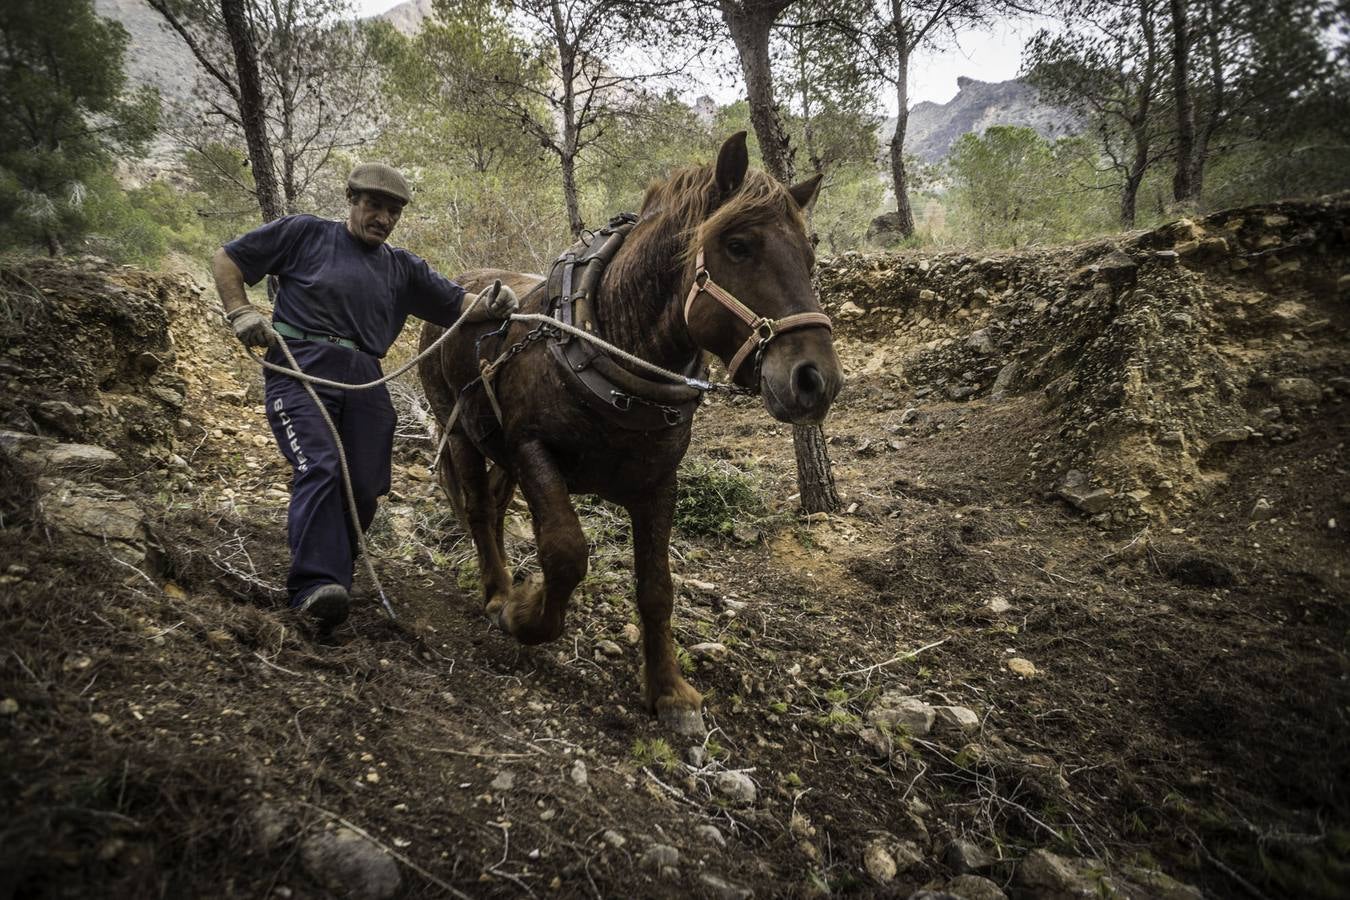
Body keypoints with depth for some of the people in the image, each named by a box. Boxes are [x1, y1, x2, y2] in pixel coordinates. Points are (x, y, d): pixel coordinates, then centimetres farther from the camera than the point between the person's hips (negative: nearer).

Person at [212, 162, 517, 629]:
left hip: (365, 382, 4)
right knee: (319, 468, -23)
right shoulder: (304, 234, 10)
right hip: (301, 367, -4)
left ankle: (334, 574, 20)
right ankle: (315, 585, -28)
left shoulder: (404, 268, 20)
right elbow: (227, 259, 13)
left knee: (365, 487, -1)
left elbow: (456, 305, 13)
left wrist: (489, 305, -9)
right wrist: (241, 313, -2)